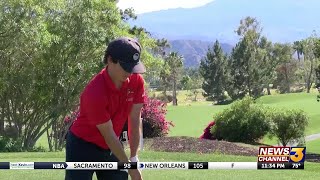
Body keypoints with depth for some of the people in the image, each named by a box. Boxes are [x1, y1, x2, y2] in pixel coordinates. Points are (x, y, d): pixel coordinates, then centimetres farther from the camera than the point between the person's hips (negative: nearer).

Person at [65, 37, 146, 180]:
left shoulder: (136, 81, -11)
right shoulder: (95, 93, -29)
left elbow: (135, 120, -5)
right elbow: (108, 135, -22)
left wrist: (134, 158, -9)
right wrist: (128, 166, -16)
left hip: (111, 146, 6)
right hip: (83, 146, -6)